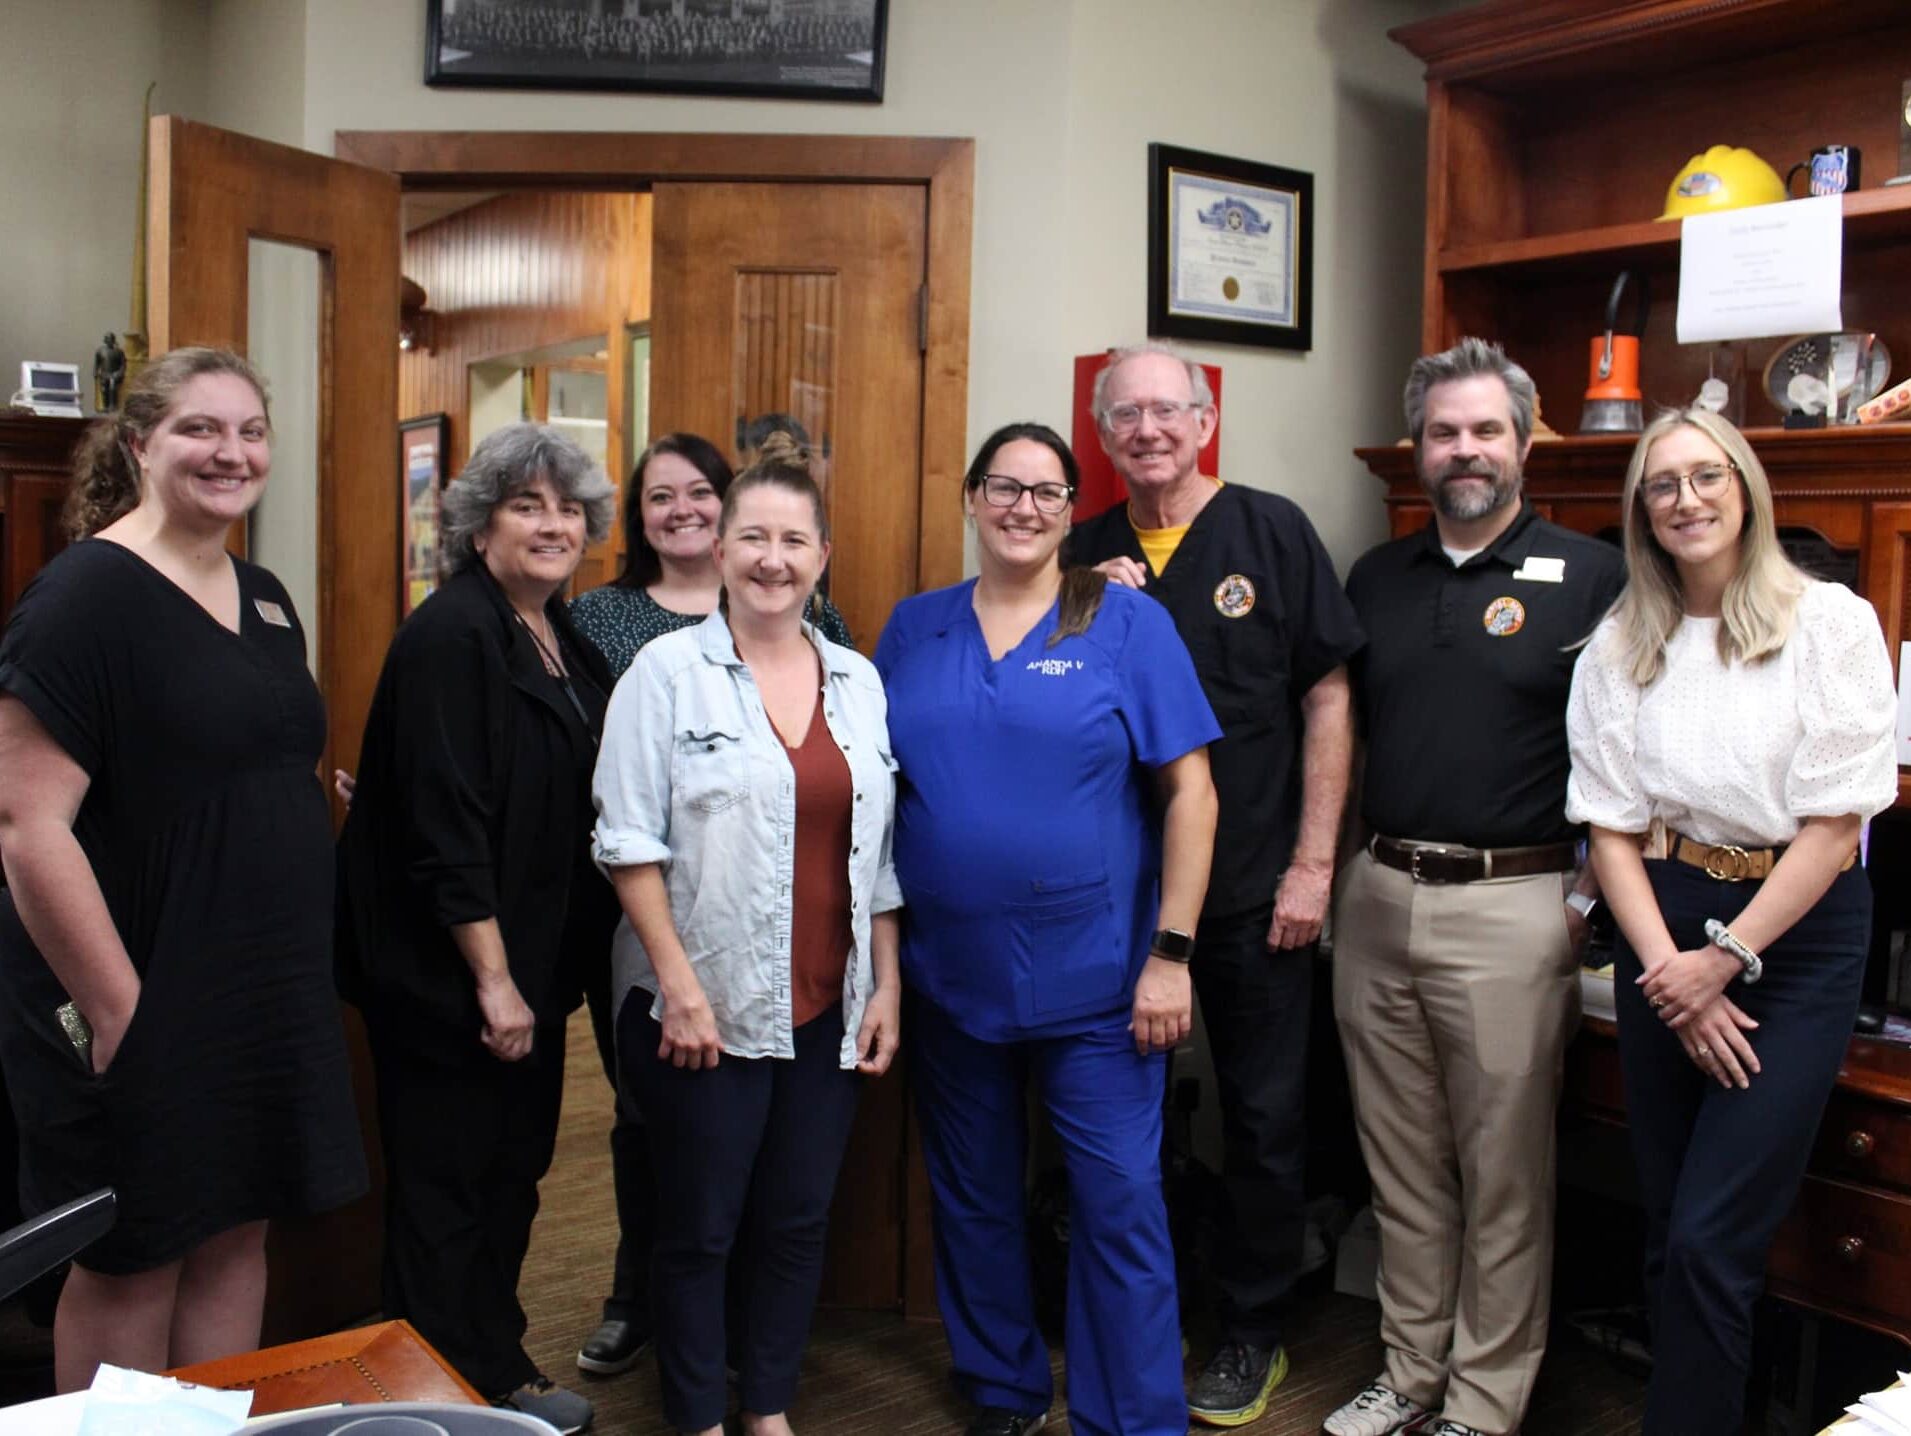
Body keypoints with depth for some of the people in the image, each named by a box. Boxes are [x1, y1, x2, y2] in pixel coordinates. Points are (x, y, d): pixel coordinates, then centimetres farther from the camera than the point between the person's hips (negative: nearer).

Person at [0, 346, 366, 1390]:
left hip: (267, 996, 7)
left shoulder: (265, 598, 9)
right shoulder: (87, 594, -15)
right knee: (129, 1264, 10)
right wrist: (117, 1009, -19)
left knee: (237, 1235, 17)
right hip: (145, 1008, -7)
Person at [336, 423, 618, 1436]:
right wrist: (492, 979, -20)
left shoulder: (566, 641, 9)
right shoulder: (450, 635, -16)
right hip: (451, 973, -8)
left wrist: (542, 972, 11)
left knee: (512, 1171, 18)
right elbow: (444, 822, -21)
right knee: (449, 1189, 6)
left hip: (533, 963, 8)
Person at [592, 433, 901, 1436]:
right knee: (700, 1227, 9)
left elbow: (881, 852, 10)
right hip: (705, 1008, -4)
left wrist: (888, 986, 6)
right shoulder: (669, 669, -5)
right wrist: (677, 984, -13)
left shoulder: (858, 681, 7)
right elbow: (628, 839, -8)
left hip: (828, 1008, 4)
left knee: (799, 1220, 14)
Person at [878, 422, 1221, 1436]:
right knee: (972, 1198, 16)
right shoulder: (914, 628, 6)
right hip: (948, 974, 4)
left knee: (1119, 1207, 2)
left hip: (1094, 978, -3)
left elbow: (1189, 790, -6)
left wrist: (1170, 954, -11)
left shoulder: (1127, 622, -4)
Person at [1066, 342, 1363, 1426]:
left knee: (1267, 1118, 8)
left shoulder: (1272, 532, -4)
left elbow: (1328, 700, -5)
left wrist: (1313, 864, -9)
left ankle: (1253, 1333, 27)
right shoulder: (1088, 556, 6)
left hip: (1255, 889, -3)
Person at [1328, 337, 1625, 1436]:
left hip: (1512, 907, -4)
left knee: (1503, 1177, 5)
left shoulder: (1591, 576, -3)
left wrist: (1590, 896, -8)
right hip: (1378, 895, 5)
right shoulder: (1377, 579, 11)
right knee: (1402, 1164, 14)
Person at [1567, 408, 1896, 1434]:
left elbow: (1835, 821, -8)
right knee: (1667, 1234, 11)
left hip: (1798, 933, -3)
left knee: (1708, 1242, -7)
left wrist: (1725, 959, -11)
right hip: (1664, 933, 4)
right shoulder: (1620, 647, 5)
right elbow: (1610, 827, 2)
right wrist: (1668, 968, -9)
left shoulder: (1831, 623, -5)